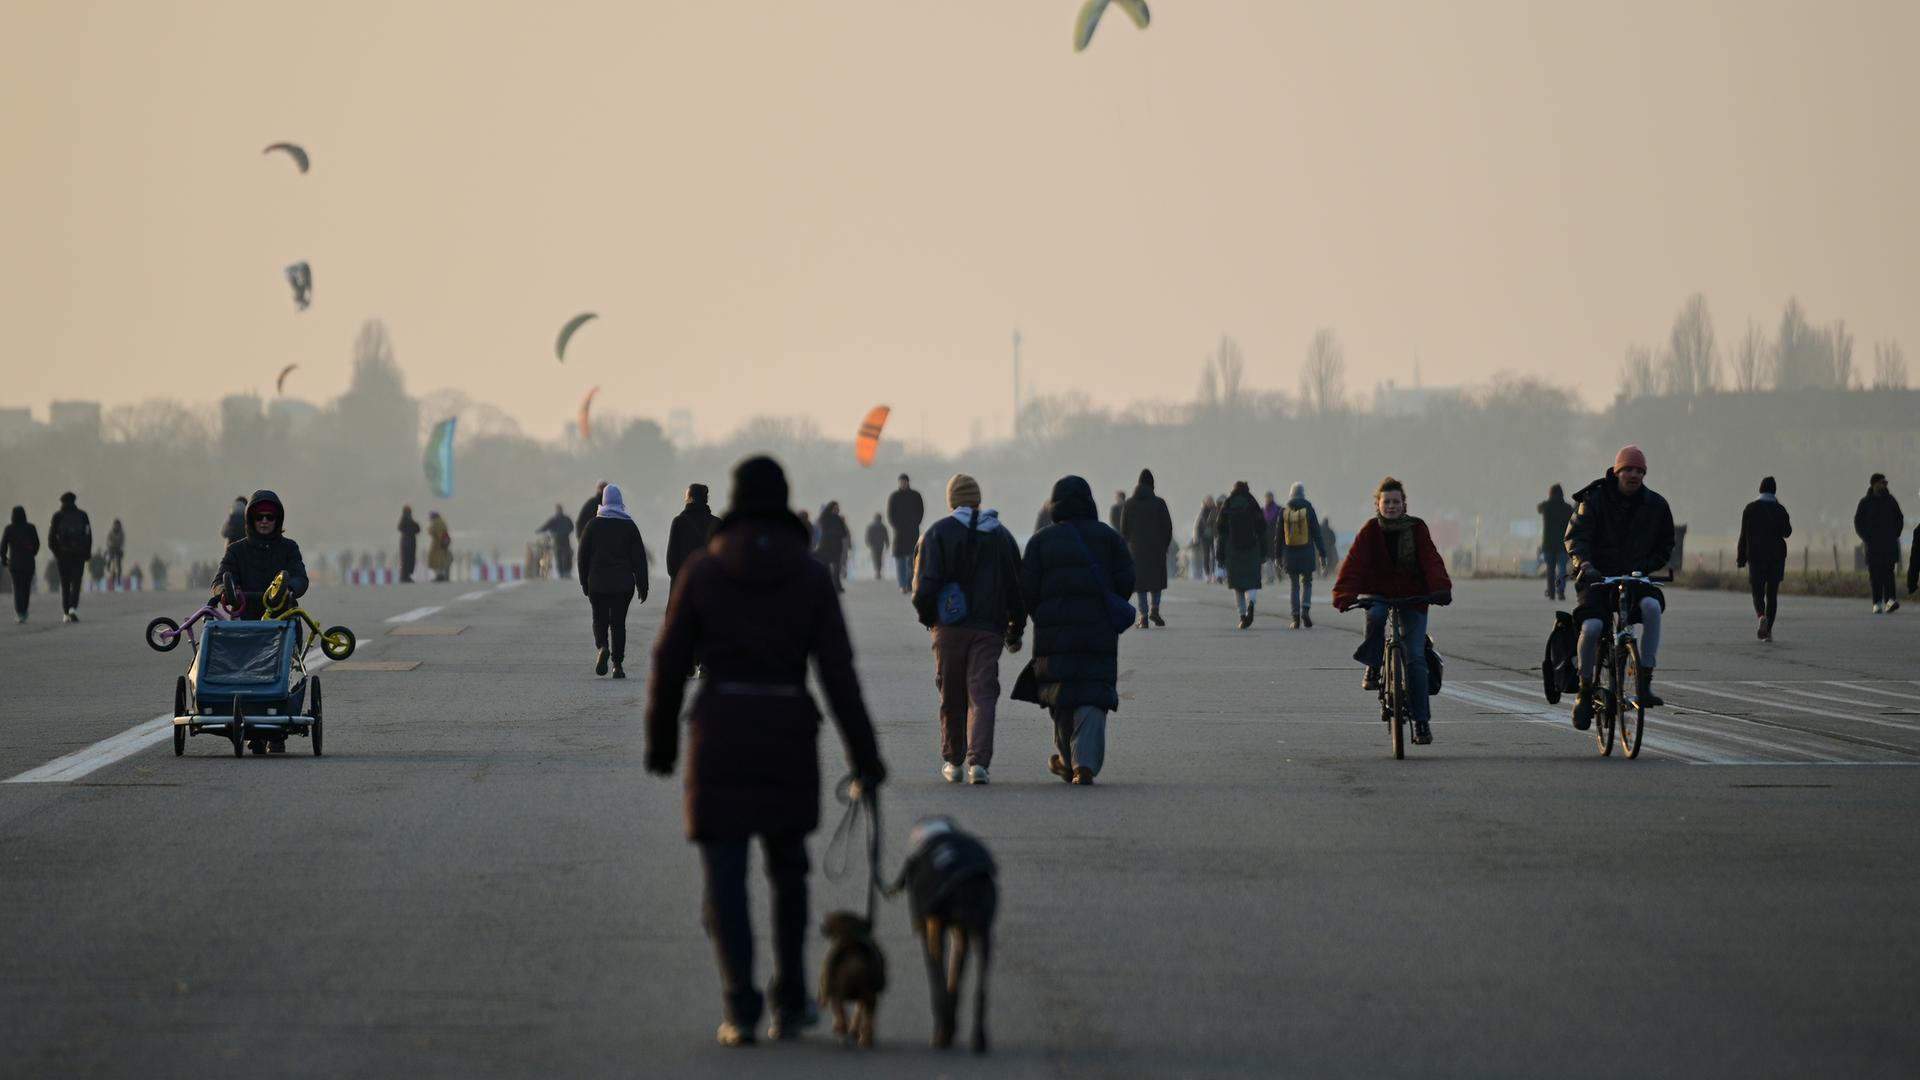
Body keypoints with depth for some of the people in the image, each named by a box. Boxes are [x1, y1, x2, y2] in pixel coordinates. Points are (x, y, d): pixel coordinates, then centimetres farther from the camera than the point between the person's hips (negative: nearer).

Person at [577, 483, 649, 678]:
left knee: (600, 620, 11)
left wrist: (584, 582, 11)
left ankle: (602, 647, -18)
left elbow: (583, 555, 3)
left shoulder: (593, 525, 1)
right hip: (623, 584, 0)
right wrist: (642, 587, 4)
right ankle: (618, 664, -1)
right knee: (618, 622, 5)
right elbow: (639, 558, 1)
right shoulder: (629, 526, 1)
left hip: (598, 583, 0)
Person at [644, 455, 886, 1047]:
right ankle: (790, 1002, 19)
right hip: (789, 733, 1)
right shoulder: (811, 576, 0)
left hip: (719, 731, -1)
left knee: (725, 877, 2)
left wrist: (660, 742, 14)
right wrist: (865, 756, -1)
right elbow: (837, 672, -4)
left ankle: (741, 1010, -8)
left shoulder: (703, 571, -1)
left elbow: (670, 662, 2)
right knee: (788, 870, 20)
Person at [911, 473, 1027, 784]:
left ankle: (953, 762, 22)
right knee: (983, 695, -3)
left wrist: (927, 616, 7)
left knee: (952, 697, 11)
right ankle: (978, 761, -19)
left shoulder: (937, 533, -1)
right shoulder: (1001, 536, 8)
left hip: (949, 629, -1)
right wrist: (1015, 630, 18)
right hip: (989, 628, 1)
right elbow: (1016, 587, 10)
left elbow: (925, 584, -10)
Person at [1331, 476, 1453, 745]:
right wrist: (1344, 596, -28)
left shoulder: (1417, 529, -3)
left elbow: (1431, 560, -12)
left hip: (1412, 597, 0)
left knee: (1415, 657, -10)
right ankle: (1373, 668, -14)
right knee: (1375, 616, -37)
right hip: (1379, 594, 0)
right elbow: (1354, 564, -14)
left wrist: (1441, 588, -30)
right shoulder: (1370, 531, -5)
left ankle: (1421, 720, -6)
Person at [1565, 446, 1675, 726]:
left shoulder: (1655, 505, 4)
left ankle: (1644, 684, -29)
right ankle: (1585, 692, -4)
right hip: (1597, 577, -2)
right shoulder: (1595, 500, -5)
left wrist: (1648, 566, -6)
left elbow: (1665, 544, 13)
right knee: (1591, 627, -27)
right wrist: (1584, 564, -32)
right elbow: (1575, 536, -13)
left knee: (1652, 606, -32)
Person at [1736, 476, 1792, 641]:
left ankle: (1761, 616, -27)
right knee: (1772, 594, 9)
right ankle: (1768, 630, 6)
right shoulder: (1780, 509, -3)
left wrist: (1740, 559, 3)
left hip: (1756, 556, -1)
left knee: (1758, 593, 4)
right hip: (1777, 556, 1)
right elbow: (1787, 532, -6)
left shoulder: (1750, 509, -2)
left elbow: (1744, 535, -3)